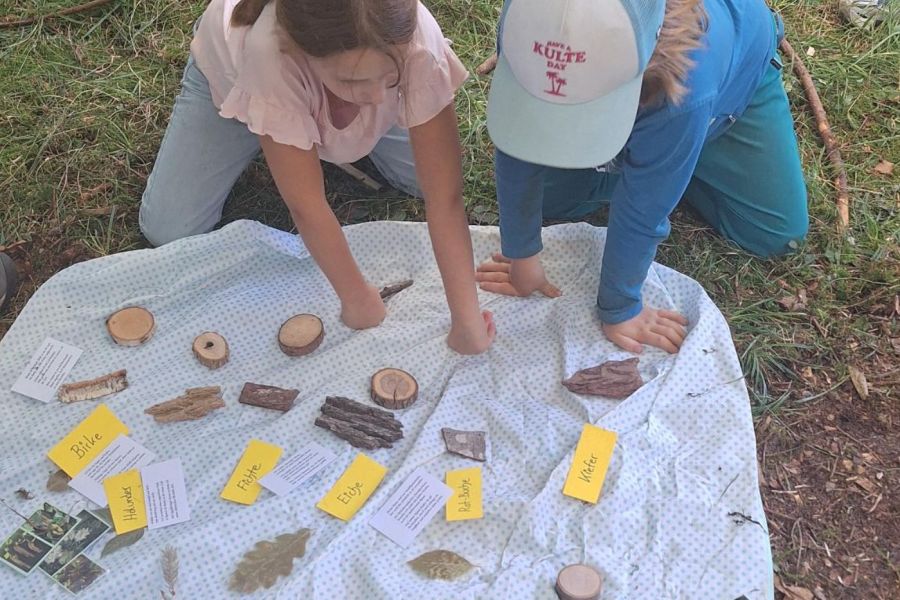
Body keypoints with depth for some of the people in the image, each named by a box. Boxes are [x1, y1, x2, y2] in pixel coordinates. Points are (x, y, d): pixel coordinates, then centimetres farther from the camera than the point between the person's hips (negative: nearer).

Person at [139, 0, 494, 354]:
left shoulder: (418, 44, -41)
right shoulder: (269, 52, -46)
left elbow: (445, 196, -37)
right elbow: (306, 205, -36)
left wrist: (467, 321, -36)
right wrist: (356, 297, -25)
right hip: (230, 71, -1)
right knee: (168, 231, -8)